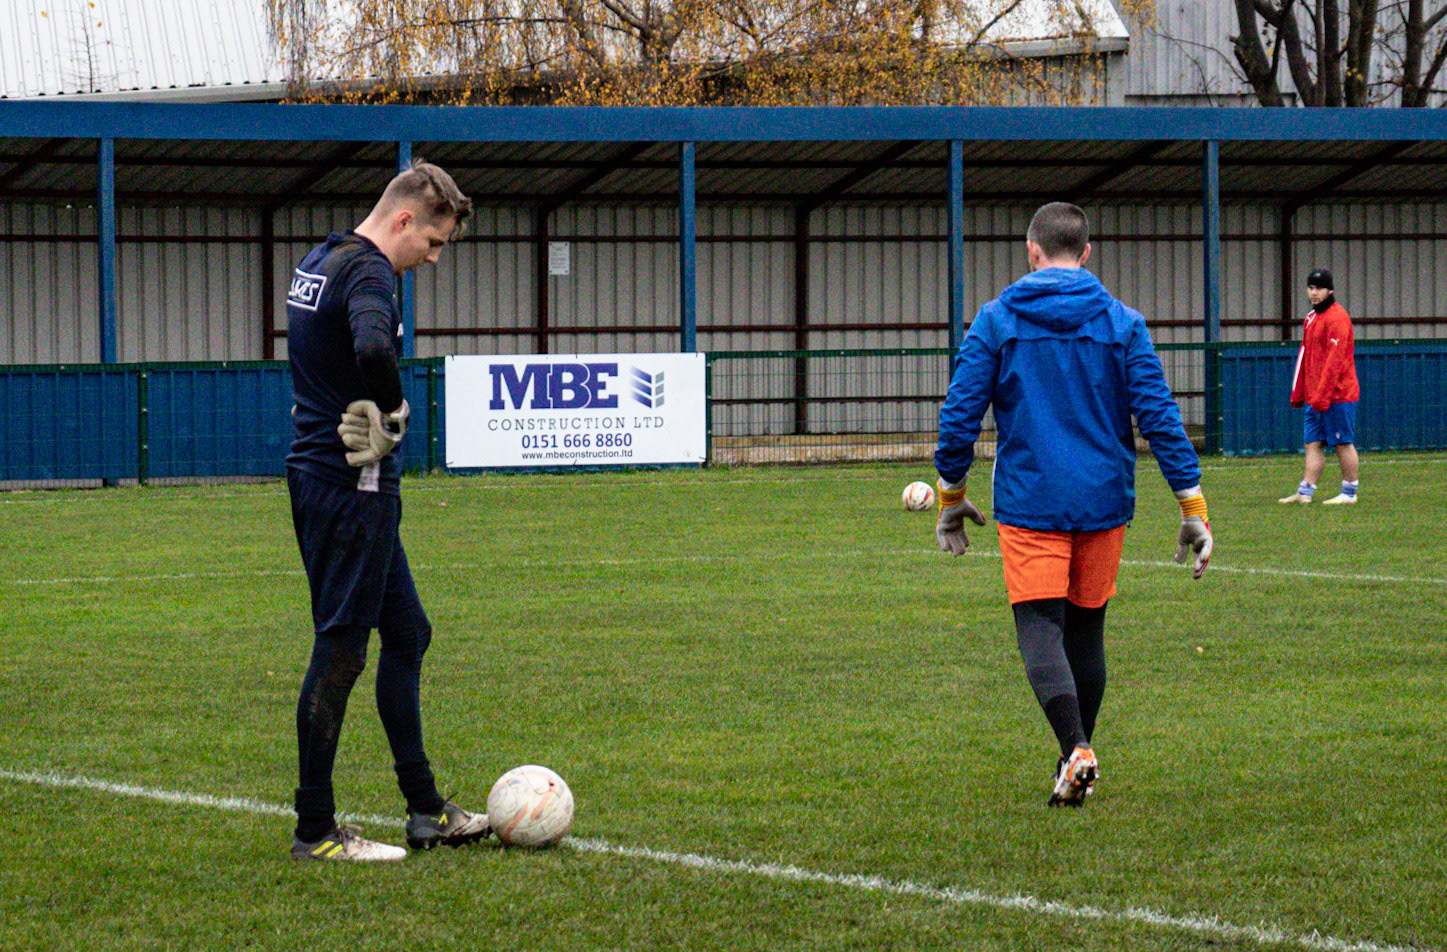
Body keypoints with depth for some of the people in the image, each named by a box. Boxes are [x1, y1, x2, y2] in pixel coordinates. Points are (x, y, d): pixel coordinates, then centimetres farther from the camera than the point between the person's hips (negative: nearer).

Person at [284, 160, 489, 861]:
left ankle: (426, 811, 21)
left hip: (317, 476, 10)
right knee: (340, 652, -5)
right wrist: (391, 413, -18)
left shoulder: (318, 262, 15)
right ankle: (315, 831, 0)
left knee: (406, 632, 17)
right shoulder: (367, 269, -16)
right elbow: (372, 348, -37)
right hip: (351, 486, -10)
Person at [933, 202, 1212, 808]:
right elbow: (1159, 417, -2)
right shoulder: (1121, 324, 2)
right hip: (1105, 501, 2)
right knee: (1087, 628, 16)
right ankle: (1080, 758, 23)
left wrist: (951, 495, 13)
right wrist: (1193, 509, 0)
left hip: (1028, 502, -2)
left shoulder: (995, 321, 0)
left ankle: (1076, 749, -28)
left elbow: (959, 413, 0)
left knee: (1039, 626, -6)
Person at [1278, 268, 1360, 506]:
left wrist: (1322, 396, -22)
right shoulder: (1311, 318, 17)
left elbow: (1335, 360, -18)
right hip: (1314, 397, 9)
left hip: (1337, 395, -9)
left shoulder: (1337, 317, -12)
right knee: (1313, 444, 5)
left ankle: (1349, 493, 4)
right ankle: (1305, 492, 3)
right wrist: (1297, 393, 16)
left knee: (1343, 443, -2)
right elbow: (1304, 357, 21)